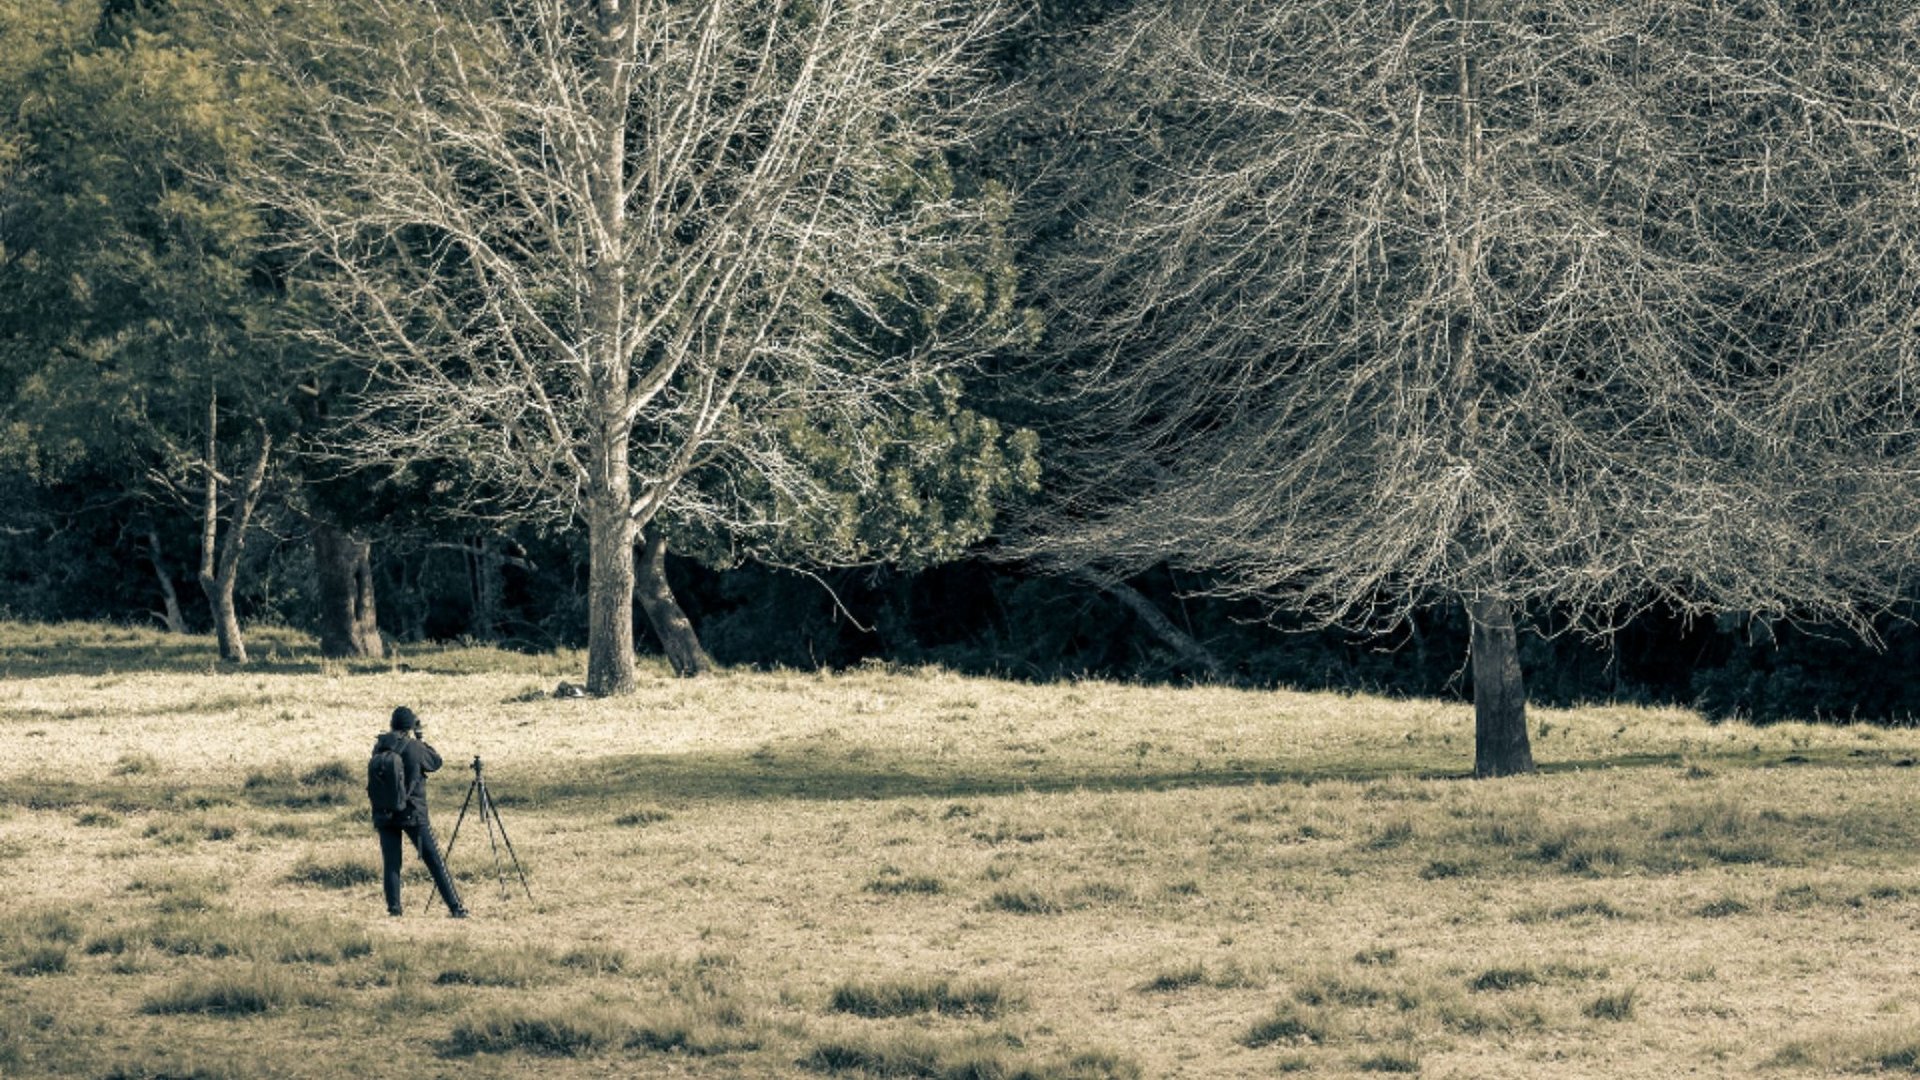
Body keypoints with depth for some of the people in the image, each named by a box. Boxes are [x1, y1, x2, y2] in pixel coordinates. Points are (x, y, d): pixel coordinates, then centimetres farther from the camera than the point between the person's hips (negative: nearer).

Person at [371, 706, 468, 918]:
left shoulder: (380, 747, 0)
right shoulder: (415, 748, -11)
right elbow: (436, 762, 4)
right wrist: (419, 739, 10)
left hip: (384, 815, 3)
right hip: (412, 813, -3)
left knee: (391, 864, 7)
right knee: (435, 861, 2)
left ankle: (394, 908, -1)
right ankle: (455, 907, 2)